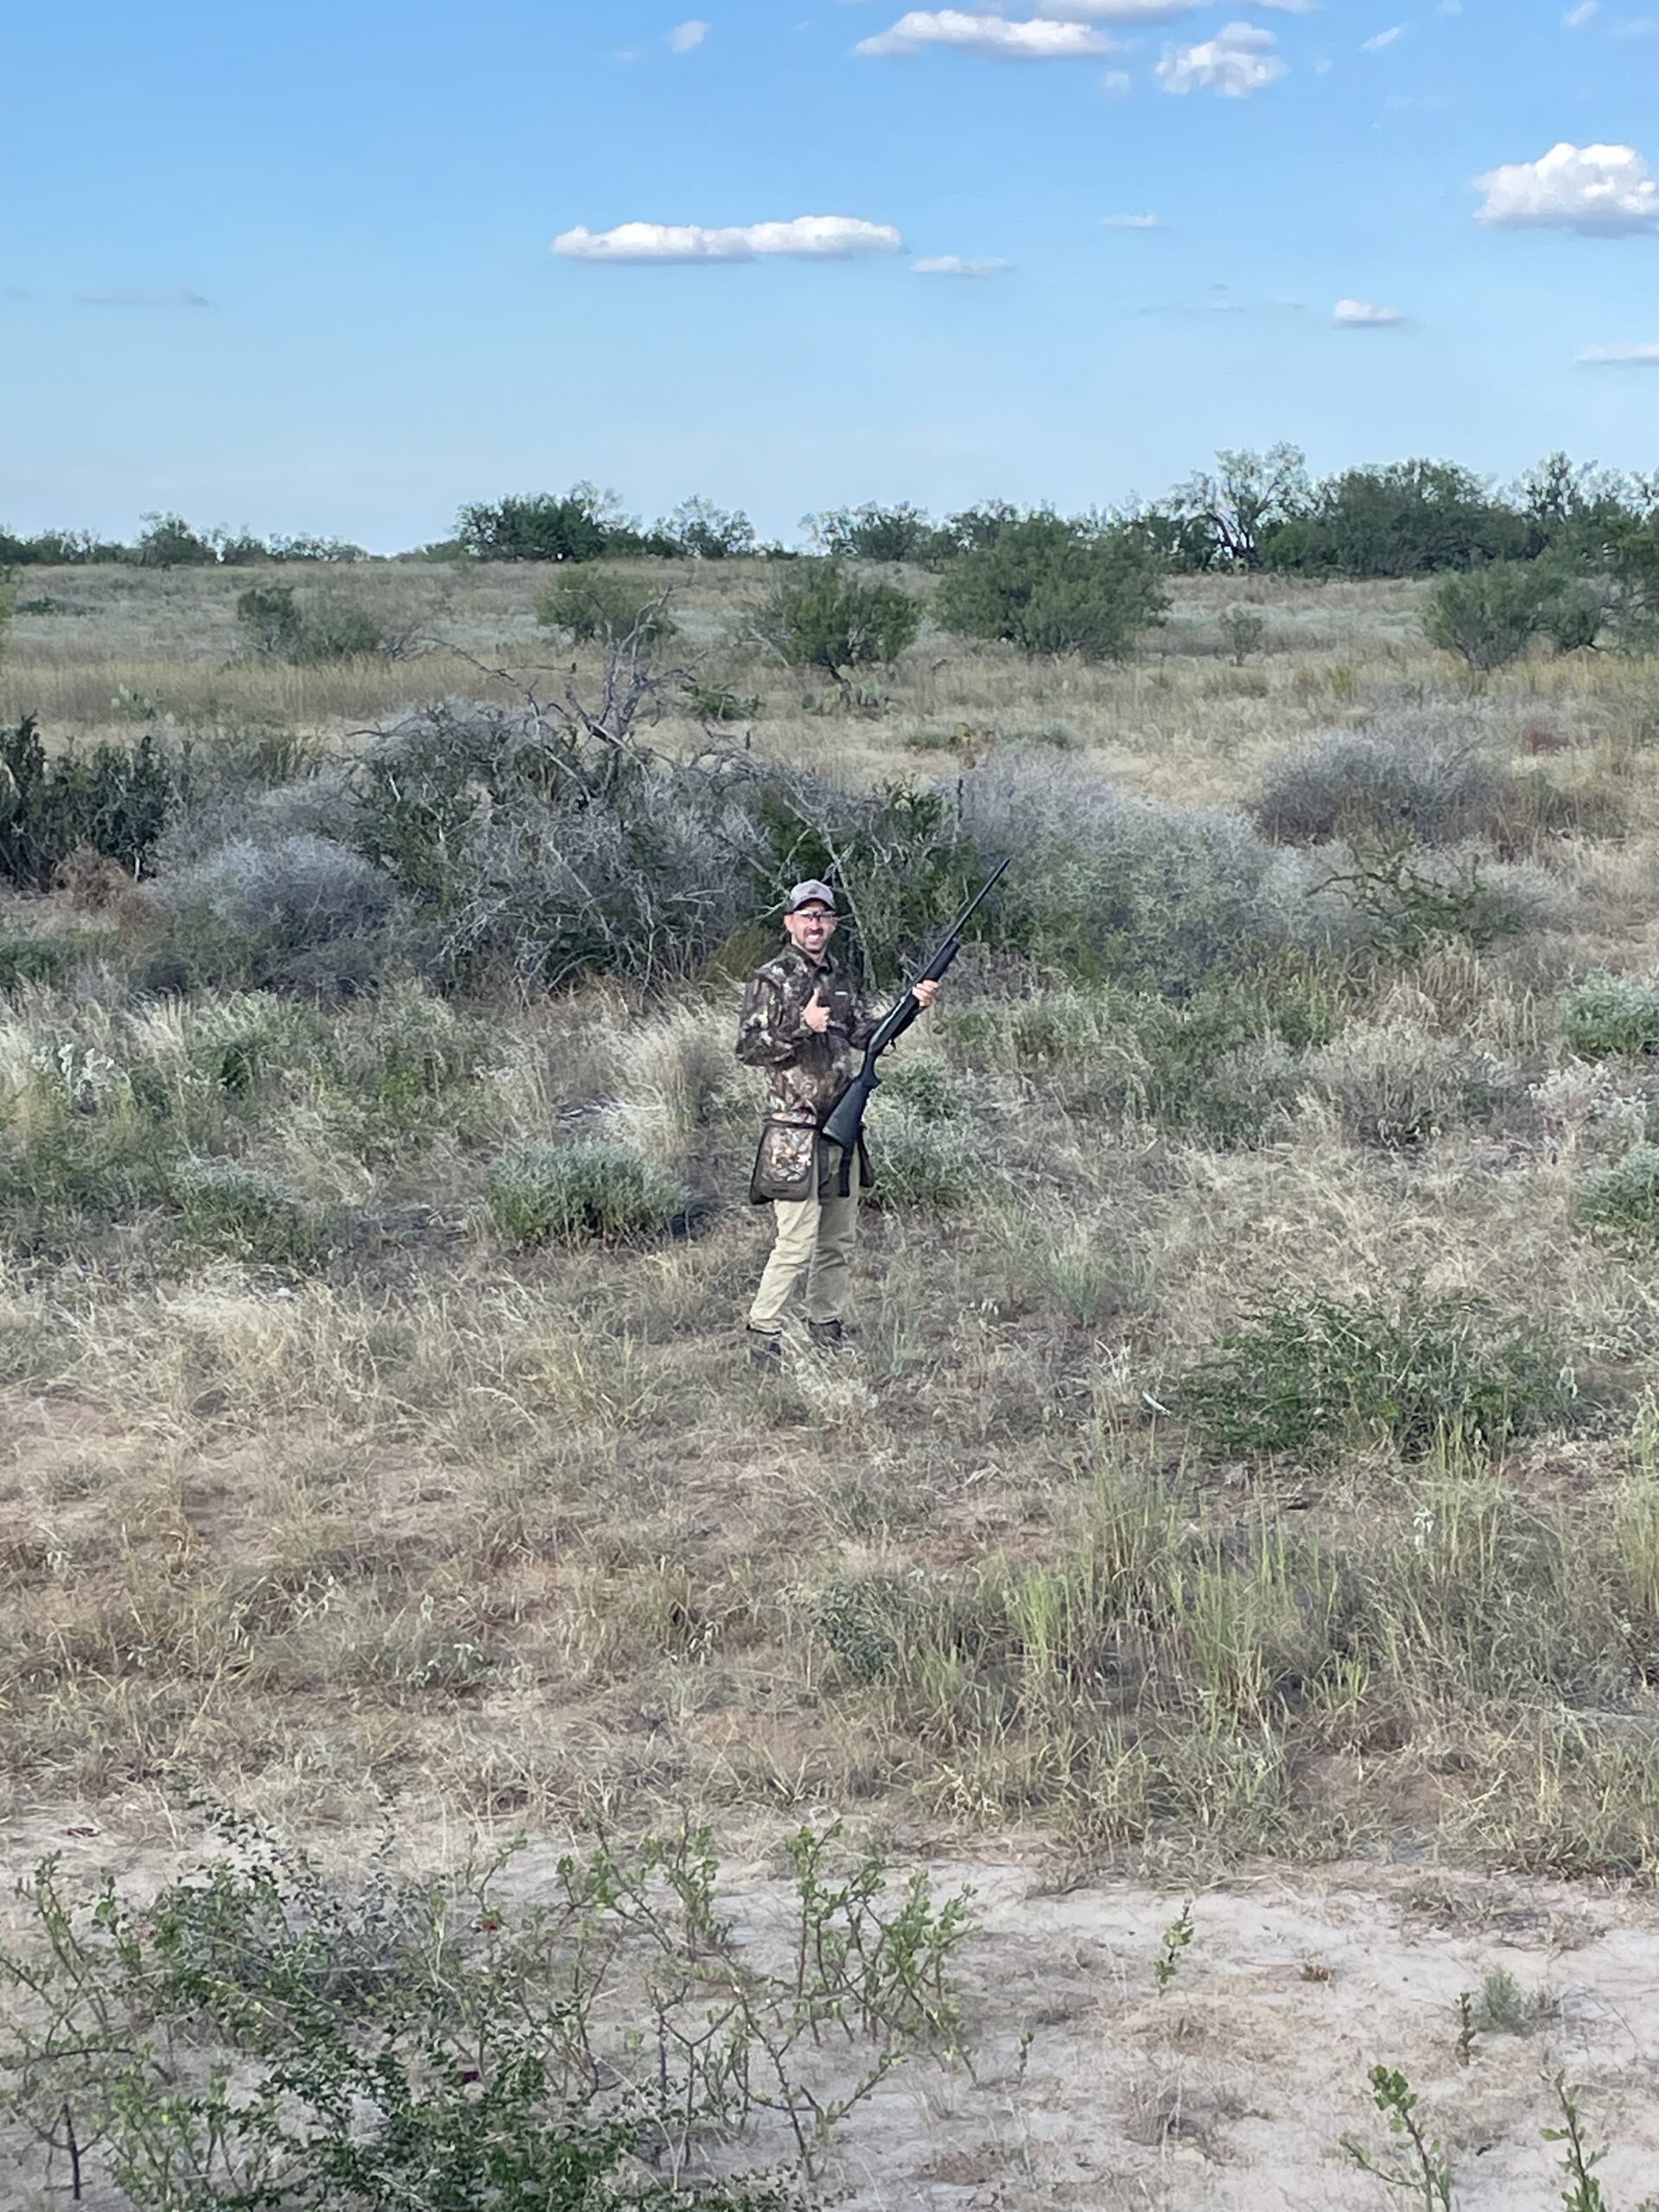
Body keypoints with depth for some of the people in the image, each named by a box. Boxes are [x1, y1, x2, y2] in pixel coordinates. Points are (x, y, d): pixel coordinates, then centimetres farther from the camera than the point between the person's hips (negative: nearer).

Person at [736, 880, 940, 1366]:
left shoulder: (840, 978, 15)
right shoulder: (771, 980, -7)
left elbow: (866, 1034, 16)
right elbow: (748, 1048, -13)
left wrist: (912, 1004, 3)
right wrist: (802, 1025, -25)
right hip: (795, 1136, -7)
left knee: (838, 1243, 12)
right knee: (797, 1243, -10)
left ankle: (829, 1333, 21)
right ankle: (763, 1336, -2)